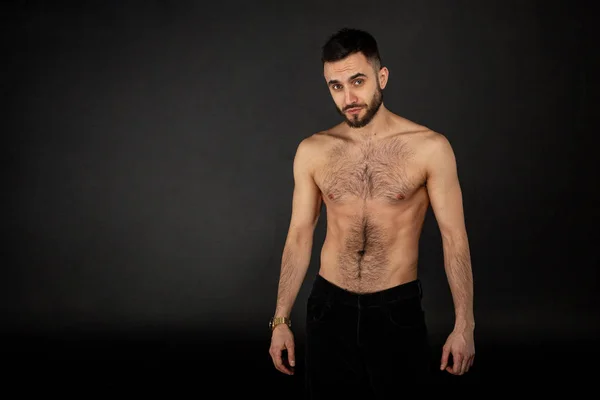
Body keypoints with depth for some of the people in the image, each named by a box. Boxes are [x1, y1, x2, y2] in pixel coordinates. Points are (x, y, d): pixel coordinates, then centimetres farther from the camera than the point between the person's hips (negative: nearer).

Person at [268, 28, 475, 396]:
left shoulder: (429, 148, -8)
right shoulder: (312, 151, 0)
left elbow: (454, 237, -6)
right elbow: (300, 237, 5)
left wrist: (464, 325, -10)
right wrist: (281, 321, 4)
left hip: (398, 310, -2)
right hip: (330, 308, 2)